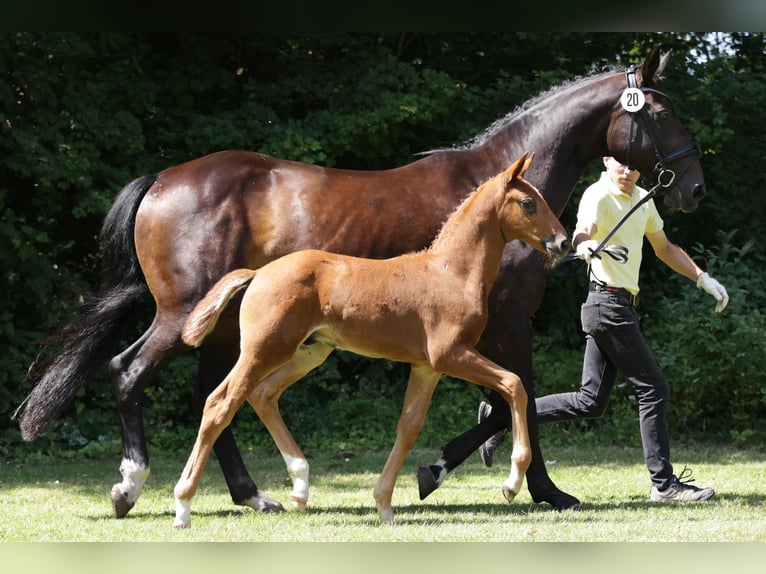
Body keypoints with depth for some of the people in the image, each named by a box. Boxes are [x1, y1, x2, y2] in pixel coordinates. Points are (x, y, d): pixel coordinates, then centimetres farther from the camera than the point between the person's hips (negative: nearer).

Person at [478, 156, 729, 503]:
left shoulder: (643, 199, 16)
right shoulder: (598, 196, -11)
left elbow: (664, 248, 29)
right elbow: (581, 233, -32)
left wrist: (703, 279, 23)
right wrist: (585, 246, -55)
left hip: (619, 306, 9)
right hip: (609, 303, -9)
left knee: (591, 402, 9)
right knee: (653, 390, -7)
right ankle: (664, 484, -2)